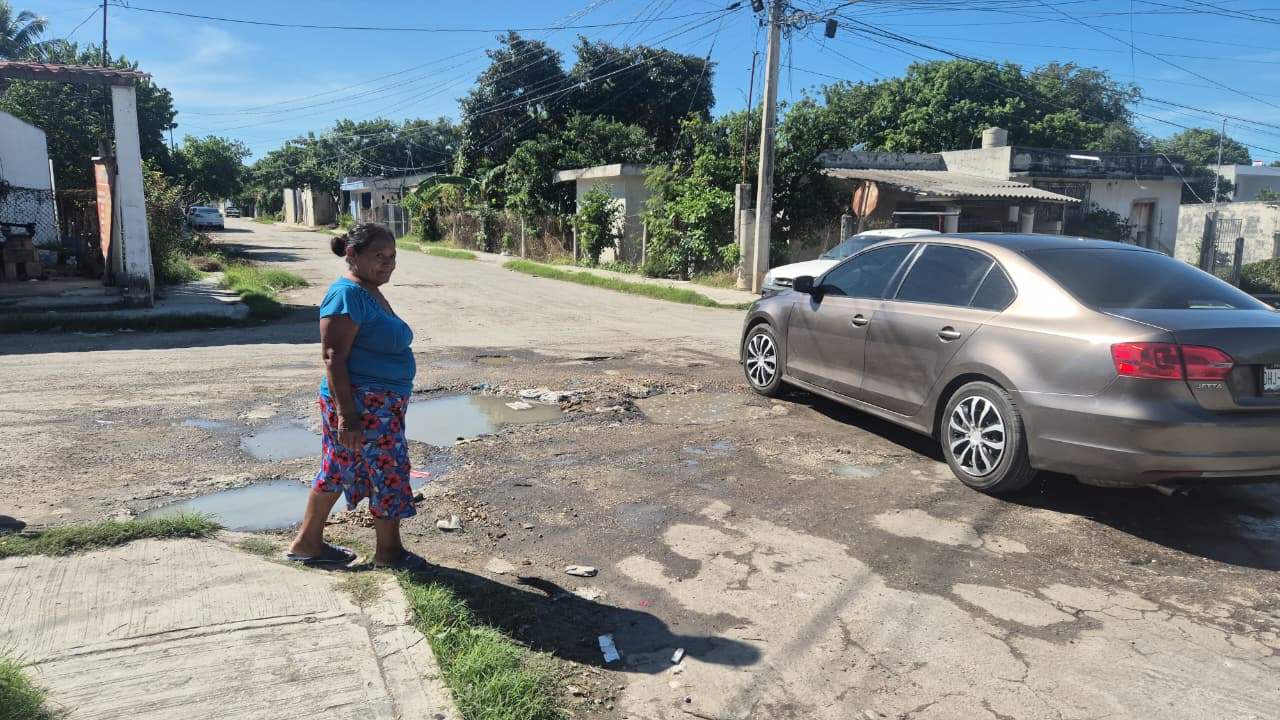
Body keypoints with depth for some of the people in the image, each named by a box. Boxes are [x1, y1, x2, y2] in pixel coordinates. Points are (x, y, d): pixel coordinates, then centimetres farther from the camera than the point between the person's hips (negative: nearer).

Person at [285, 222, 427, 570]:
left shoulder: (371, 292, 12)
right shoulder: (348, 294, -18)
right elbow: (334, 357, -23)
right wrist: (348, 415, -26)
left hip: (382, 403, 10)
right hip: (362, 404, -10)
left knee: (337, 472, 17)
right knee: (390, 473, 3)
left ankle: (307, 543, 31)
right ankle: (389, 551, 20)